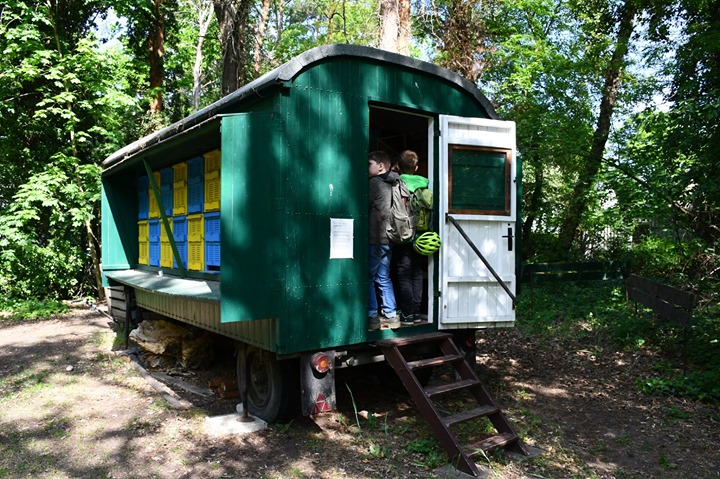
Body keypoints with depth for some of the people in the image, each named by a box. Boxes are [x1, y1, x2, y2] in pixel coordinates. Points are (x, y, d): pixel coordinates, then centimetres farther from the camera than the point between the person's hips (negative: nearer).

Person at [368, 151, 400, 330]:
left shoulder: (374, 183, -10)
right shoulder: (392, 184, 13)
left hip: (374, 239, -8)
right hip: (387, 239, 8)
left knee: (368, 278, 0)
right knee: (383, 278, 13)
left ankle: (372, 317, 2)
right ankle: (391, 316, 15)